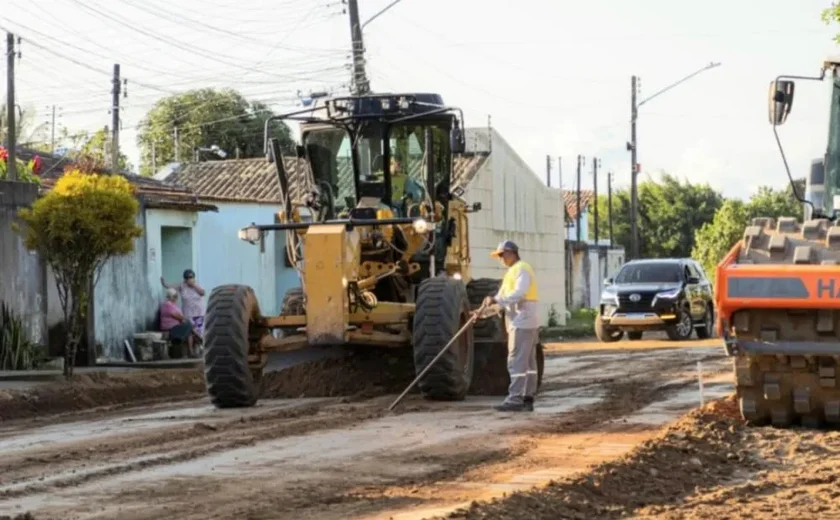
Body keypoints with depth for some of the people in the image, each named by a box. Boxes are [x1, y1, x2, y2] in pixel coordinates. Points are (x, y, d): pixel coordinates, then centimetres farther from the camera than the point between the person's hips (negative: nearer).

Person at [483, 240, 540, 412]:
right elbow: (503, 298, 20)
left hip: (522, 322, -10)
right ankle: (527, 399, 13)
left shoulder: (522, 269, -10)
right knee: (528, 362, 10)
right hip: (521, 322, 10)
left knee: (517, 361, -12)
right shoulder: (512, 271, 22)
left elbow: (518, 294, -25)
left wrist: (496, 300, -25)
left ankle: (515, 399, -15)